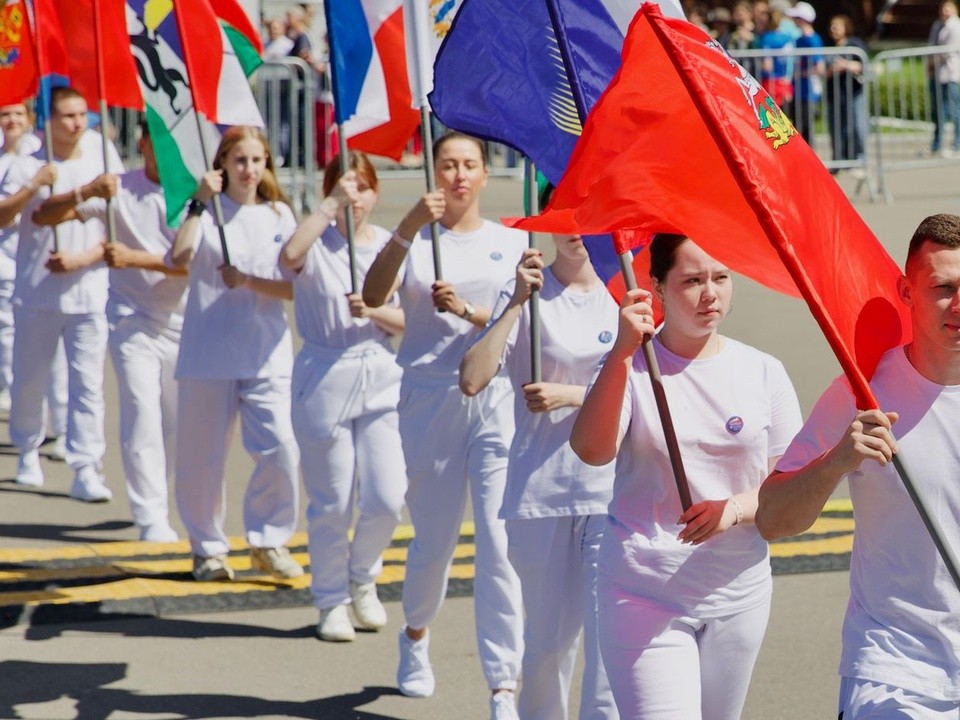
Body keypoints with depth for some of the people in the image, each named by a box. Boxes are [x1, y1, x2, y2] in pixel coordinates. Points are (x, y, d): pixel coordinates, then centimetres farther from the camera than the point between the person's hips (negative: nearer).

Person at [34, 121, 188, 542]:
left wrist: (133, 258, -24)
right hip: (133, 322, -1)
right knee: (142, 416, -11)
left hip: (181, 323, 1)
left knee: (180, 421, 9)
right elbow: (45, 216, -5)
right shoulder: (119, 189, -2)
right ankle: (151, 518, -9)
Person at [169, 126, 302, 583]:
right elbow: (179, 258, -19)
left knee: (281, 450, -10)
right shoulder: (206, 211, 0)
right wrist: (200, 202, -20)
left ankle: (268, 542, 9)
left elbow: (295, 287, 2)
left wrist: (248, 282, -12)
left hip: (268, 353, 2)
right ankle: (208, 548, 22)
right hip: (208, 352, -1)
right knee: (201, 457, 4)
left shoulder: (279, 215, 8)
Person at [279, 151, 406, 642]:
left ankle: (362, 579, 23)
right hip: (323, 380, -2)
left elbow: (409, 321, 5)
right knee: (331, 504, 3)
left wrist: (374, 311, -14)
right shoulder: (317, 244, -2)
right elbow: (290, 256, -27)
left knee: (387, 500, -3)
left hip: (382, 379, 3)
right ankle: (332, 601, 19)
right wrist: (332, 205, -26)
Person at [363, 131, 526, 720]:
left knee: (501, 545, -10)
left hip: (498, 401, 0)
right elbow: (373, 296, -13)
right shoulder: (417, 240, 6)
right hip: (429, 401, 0)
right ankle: (416, 635, 40)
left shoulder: (512, 242, 11)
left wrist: (470, 311, -15)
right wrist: (409, 228, -25)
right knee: (433, 542, 9)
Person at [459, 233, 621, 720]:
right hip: (541, 492, 0)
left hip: (614, 492, 1)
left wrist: (570, 395, -10)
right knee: (549, 635, 8)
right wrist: (517, 303, -14)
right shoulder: (529, 295, 0)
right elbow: (472, 379, -12)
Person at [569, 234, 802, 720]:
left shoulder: (763, 373, 3)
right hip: (645, 596, -3)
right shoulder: (630, 368, -5)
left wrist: (735, 508, -18)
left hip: (737, 597, 3)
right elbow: (591, 451, -23)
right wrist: (622, 352, -33)